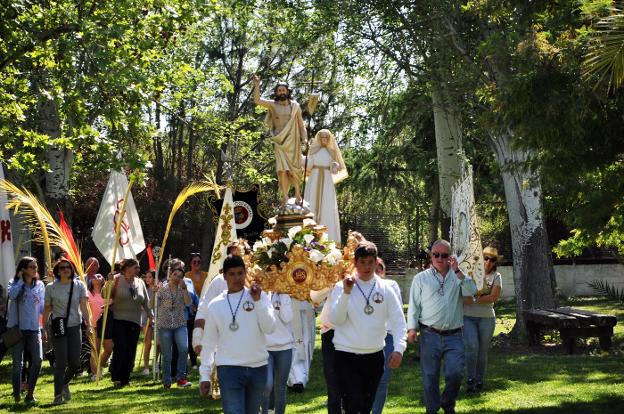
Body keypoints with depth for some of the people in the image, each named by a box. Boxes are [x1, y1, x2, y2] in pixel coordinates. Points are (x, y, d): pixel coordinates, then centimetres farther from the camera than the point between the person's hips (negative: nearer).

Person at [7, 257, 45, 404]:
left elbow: (42, 308, 12)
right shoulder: (14, 283, 2)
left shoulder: (39, 285, 9)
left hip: (34, 328, 2)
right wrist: (21, 280, -13)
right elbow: (12, 295, -22)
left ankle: (30, 393, 2)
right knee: (18, 363, 2)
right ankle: (16, 395, 13)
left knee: (37, 360, -11)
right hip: (17, 327, -2)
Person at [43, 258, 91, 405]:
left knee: (75, 363, 2)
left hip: (75, 327, 2)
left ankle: (65, 383, 32)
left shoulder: (79, 285, 2)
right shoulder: (51, 288, 0)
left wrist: (88, 324, -15)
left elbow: (84, 307, -4)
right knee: (61, 362, -7)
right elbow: (47, 309, 5)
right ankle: (58, 395, 3)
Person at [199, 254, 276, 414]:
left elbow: (269, 328, -10)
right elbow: (208, 342, 7)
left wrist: (258, 301, -18)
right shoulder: (215, 305, 3)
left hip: (258, 367, 2)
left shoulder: (259, 296, 2)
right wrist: (205, 375, 6)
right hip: (229, 369, -2)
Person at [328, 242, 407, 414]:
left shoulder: (385, 288, 1)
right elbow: (335, 320, -14)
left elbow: (398, 320, 0)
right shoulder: (342, 286, -5)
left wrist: (399, 349, -12)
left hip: (375, 355, 3)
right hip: (347, 356, -3)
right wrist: (346, 293, -23)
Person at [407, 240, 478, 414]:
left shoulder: (458, 276, 11)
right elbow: (414, 305, 5)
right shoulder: (421, 278, 7)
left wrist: (457, 270, -12)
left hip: (453, 336, 1)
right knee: (430, 376, 3)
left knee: (455, 374, -7)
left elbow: (471, 291, -7)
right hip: (430, 335, -1)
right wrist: (412, 327, -6)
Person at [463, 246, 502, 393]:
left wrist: (474, 300, -13)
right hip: (467, 316, -1)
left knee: (483, 350, 5)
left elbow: (494, 297, -7)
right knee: (472, 346, -16)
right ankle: (470, 379, -3)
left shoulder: (495, 276, 5)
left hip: (487, 317, 1)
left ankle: (479, 381, 17)